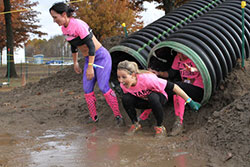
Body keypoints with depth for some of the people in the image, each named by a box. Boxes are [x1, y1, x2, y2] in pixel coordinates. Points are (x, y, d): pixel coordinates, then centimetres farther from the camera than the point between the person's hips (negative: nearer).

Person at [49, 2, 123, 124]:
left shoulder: (78, 25, -24)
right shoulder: (64, 28, 3)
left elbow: (91, 46, -25)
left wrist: (90, 67, -25)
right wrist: (75, 63, 23)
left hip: (101, 56, -8)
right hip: (88, 59, 8)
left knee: (103, 87, -14)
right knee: (87, 89, 3)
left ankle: (118, 115, -3)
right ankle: (93, 117, 13)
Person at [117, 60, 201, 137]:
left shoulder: (147, 79, -38)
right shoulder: (123, 85, -23)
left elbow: (172, 86, -32)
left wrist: (189, 101, -28)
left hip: (160, 98, -4)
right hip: (143, 101, 4)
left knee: (152, 97, -39)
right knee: (125, 98, -25)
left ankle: (160, 127, -18)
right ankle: (135, 124, -2)